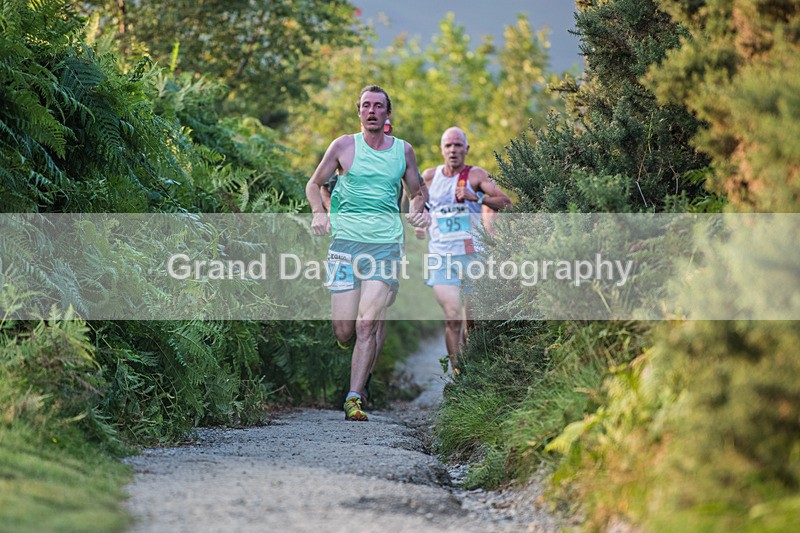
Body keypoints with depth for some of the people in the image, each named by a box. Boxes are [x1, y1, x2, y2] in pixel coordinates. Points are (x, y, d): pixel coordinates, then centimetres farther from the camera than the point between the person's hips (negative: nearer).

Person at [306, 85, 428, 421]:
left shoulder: (403, 150, 10)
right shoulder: (344, 146, 5)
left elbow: (417, 193, 23)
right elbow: (314, 184, 16)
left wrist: (418, 211, 1)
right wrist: (318, 213, -3)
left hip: (386, 245, 0)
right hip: (345, 242, 0)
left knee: (367, 325, -14)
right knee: (343, 331, -4)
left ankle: (355, 398, -9)